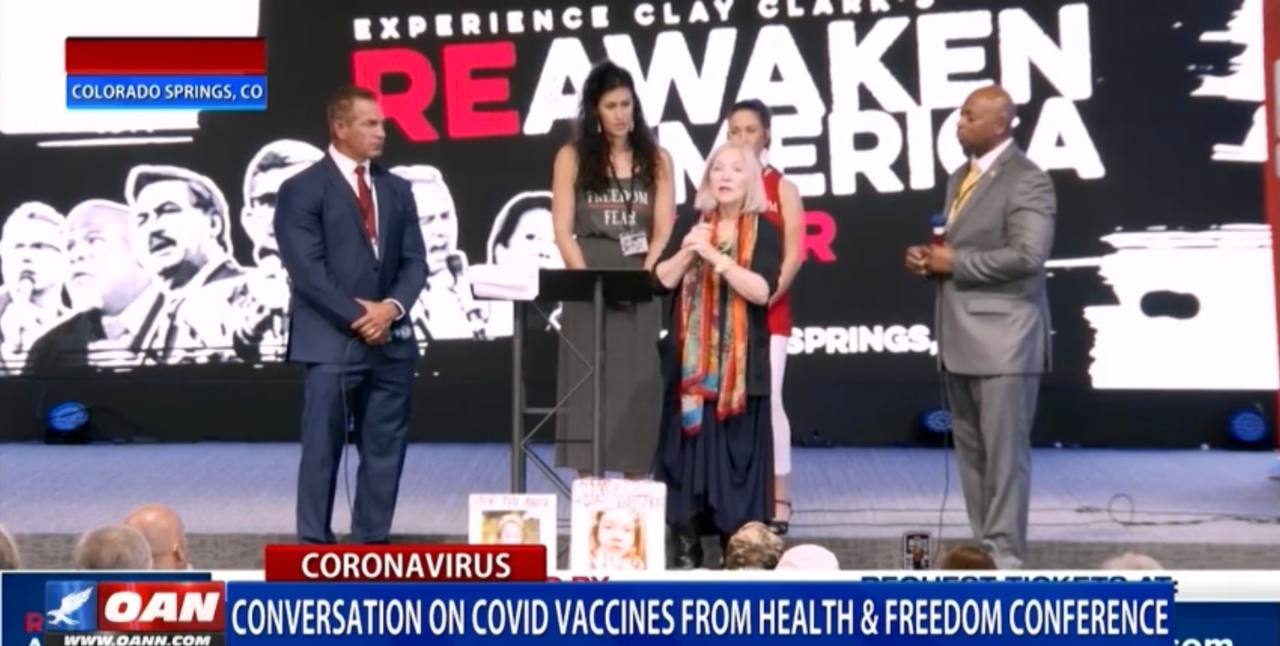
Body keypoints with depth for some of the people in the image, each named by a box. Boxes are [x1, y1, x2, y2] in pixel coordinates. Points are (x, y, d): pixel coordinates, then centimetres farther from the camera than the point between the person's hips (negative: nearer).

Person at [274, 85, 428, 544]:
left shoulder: (396, 189, 14)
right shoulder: (302, 189, -3)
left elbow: (414, 262, 9)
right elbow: (306, 271, -10)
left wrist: (392, 308, -9)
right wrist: (356, 317, -13)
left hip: (391, 339, 5)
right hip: (331, 340, -5)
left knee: (384, 450, 8)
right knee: (322, 450, -2)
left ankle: (371, 543, 17)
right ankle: (314, 544, 8)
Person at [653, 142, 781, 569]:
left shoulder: (764, 232, 0)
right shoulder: (689, 224, 9)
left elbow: (761, 291, -13)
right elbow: (661, 280, 2)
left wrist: (715, 257, -19)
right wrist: (686, 252, -15)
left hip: (741, 361, -2)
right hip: (691, 358, 2)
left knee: (737, 449, -1)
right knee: (688, 445, 2)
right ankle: (686, 544, 10)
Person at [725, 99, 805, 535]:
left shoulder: (783, 189, 4)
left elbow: (793, 255, -3)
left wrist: (765, 298, -13)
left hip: (768, 311, -2)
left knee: (767, 399, -6)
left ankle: (779, 500, 2)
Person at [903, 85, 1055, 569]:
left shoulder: (1026, 180, -9)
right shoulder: (959, 178, 18)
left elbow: (1027, 254, -21)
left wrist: (955, 263, -15)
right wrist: (929, 257, 3)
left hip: (1003, 338, -9)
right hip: (960, 338, 9)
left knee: (1004, 452, -3)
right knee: (971, 452, 12)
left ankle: (1005, 557, 4)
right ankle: (982, 551, 21)